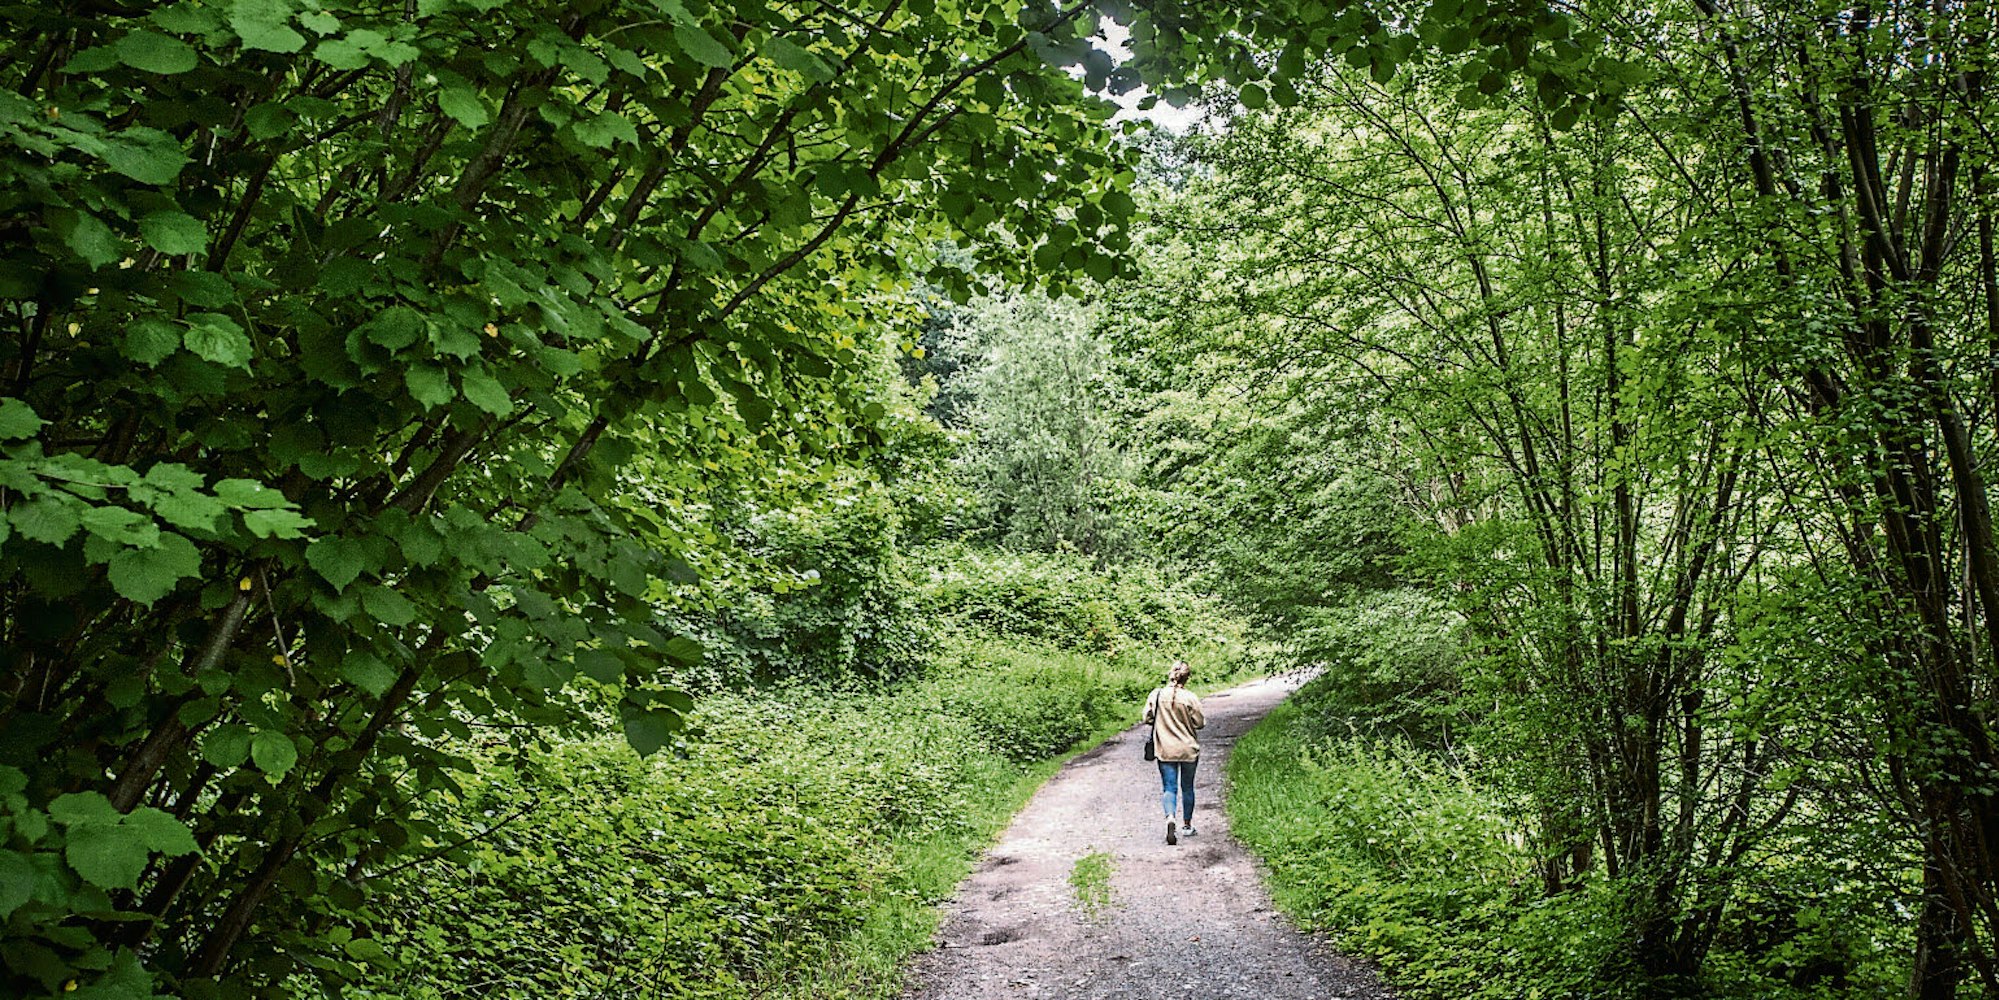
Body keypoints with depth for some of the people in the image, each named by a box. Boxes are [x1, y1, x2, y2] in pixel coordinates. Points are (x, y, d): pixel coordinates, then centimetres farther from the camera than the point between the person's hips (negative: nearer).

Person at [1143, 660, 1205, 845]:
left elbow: (1147, 718, -1)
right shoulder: (1190, 698, -13)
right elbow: (1199, 723, -9)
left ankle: (1170, 818, -24)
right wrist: (1204, 719, 13)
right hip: (1188, 749, -1)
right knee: (1187, 787, 16)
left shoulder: (1156, 695, -7)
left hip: (1165, 750, 1)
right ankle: (1187, 825, 26)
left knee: (1169, 788, 2)